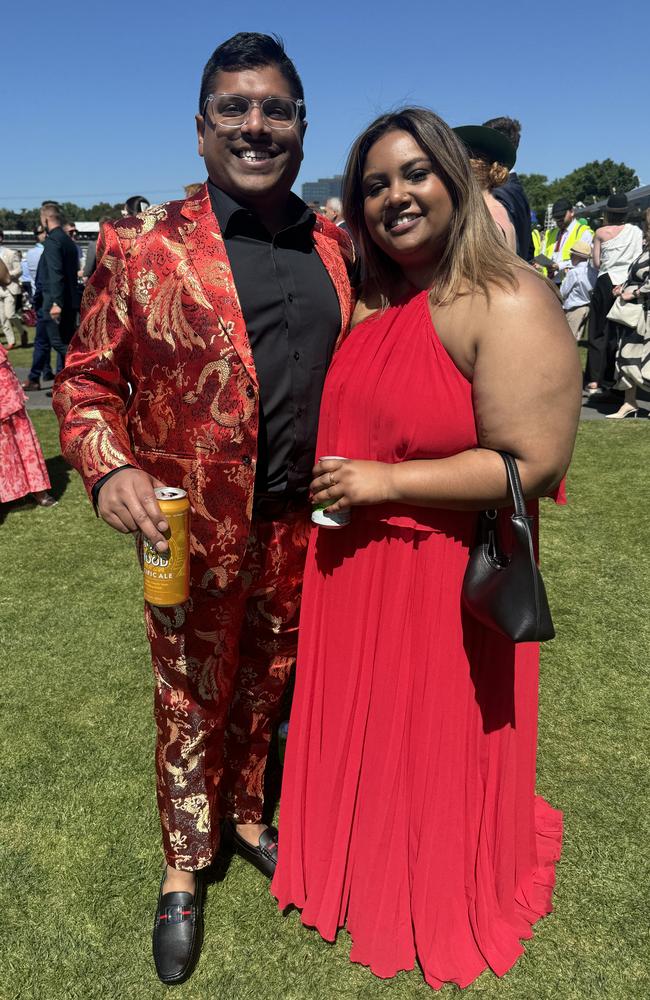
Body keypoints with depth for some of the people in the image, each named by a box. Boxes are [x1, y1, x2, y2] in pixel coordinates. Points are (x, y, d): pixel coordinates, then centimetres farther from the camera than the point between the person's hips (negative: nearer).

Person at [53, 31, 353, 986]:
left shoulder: (335, 246, 4)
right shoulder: (143, 247, -7)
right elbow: (87, 378, -3)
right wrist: (109, 467, -21)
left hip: (302, 526, 4)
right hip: (195, 536, -3)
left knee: (267, 686, 21)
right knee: (192, 702, 15)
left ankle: (246, 815, 49)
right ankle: (184, 870, 39)